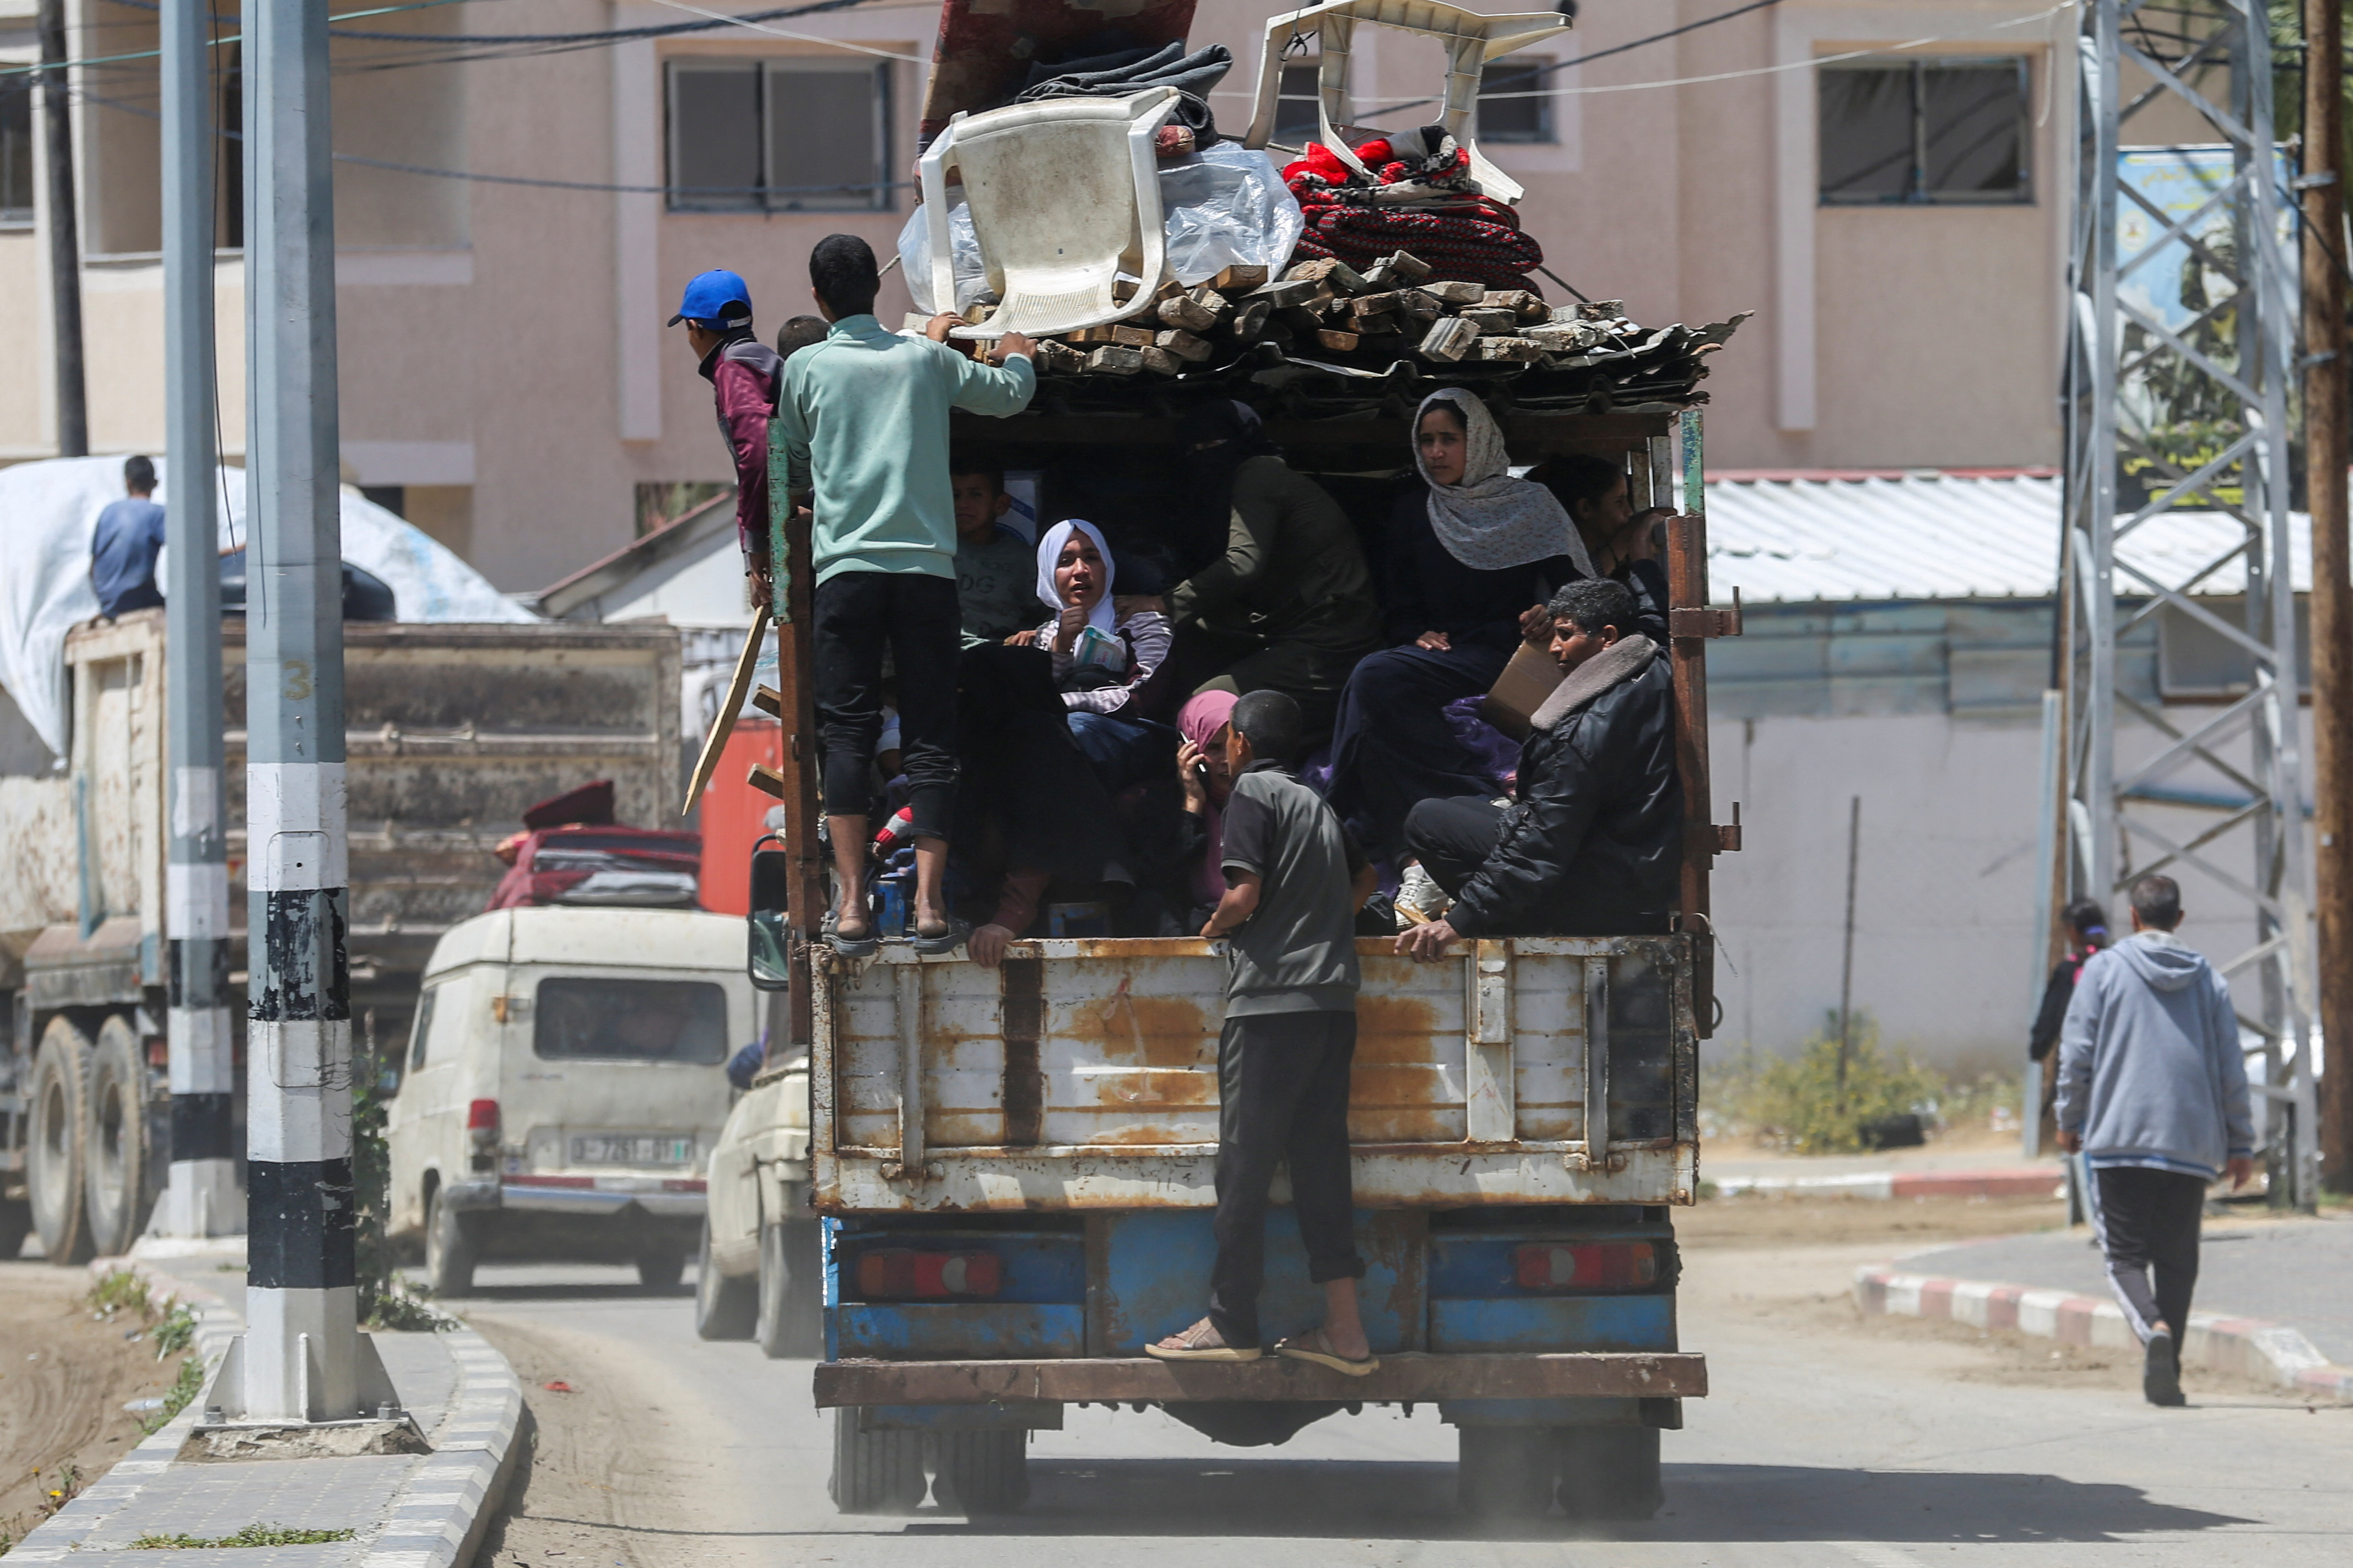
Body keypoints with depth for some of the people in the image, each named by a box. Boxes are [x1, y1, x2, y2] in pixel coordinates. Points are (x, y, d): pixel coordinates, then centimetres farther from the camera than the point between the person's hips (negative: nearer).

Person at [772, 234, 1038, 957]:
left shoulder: (807, 367, 5)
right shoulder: (925, 360, 10)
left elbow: (792, 452, 19)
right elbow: (1008, 395, 27)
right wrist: (1018, 357, 50)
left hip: (845, 566, -1)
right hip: (927, 567, 1)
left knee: (847, 737, -1)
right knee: (930, 740, 2)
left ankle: (852, 904, -12)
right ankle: (930, 903, -8)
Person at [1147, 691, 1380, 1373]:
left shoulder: (1253, 793, -5)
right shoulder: (1316, 804, 18)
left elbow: (1245, 893, -14)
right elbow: (1363, 878, 33)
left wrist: (1214, 927, 5)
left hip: (1271, 1000, -7)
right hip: (1332, 1002, 7)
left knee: (1245, 1165, -2)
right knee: (1320, 1162, 6)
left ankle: (1230, 1322, -2)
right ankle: (1344, 1329, 2)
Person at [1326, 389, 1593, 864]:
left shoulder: (1529, 505, 10)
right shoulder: (1411, 516, 22)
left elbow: (1576, 587, 4)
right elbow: (1401, 608, 19)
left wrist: (1551, 617, -18)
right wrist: (1419, 636, -3)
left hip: (1504, 652, -4)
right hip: (1438, 652, 4)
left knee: (1377, 679, -31)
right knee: (1375, 679, -33)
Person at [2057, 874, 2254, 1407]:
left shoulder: (2104, 969, 1)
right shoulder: (2209, 981, 9)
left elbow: (2077, 1052, -2)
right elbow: (2231, 1070, 9)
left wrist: (2069, 1120, 11)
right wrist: (2240, 1146, 14)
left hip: (2119, 1141, -2)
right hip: (2191, 1143, 2)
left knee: (2125, 1255, 2)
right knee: (2178, 1261, 10)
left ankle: (2154, 1328, -27)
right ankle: (2167, 1375, 3)